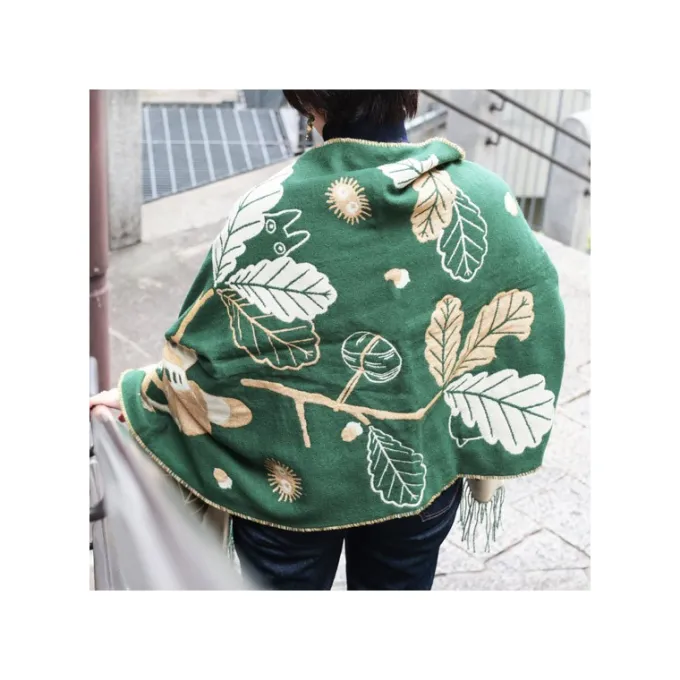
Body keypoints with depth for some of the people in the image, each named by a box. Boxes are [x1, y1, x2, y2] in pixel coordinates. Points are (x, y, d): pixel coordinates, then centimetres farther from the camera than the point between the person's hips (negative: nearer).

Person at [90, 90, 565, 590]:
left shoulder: (273, 208, -20)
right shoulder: (486, 198, -13)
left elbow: (208, 344, -13)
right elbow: (526, 330, -6)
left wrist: (140, 397, 5)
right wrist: (488, 457, 6)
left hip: (289, 476, -2)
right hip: (423, 470, 2)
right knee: (401, 583, 25)